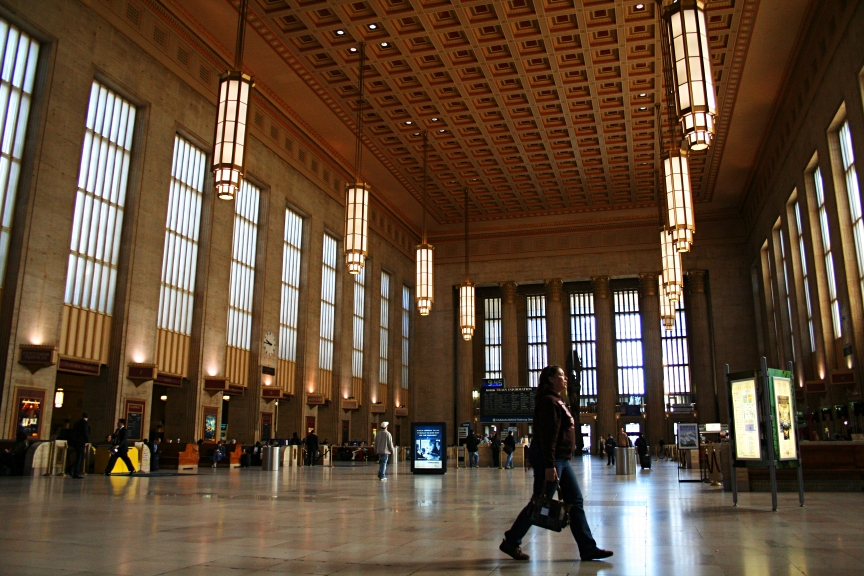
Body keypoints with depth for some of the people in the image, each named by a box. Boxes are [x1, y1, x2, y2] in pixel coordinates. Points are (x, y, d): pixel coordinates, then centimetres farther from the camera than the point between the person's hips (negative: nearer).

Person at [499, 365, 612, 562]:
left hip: (561, 459, 10)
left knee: (575, 501, 8)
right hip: (550, 459, -10)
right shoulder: (548, 402, -14)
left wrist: (557, 463, 20)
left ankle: (588, 549, 12)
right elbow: (547, 436, -21)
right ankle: (510, 542, 11)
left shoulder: (557, 401, 17)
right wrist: (549, 466, -25)